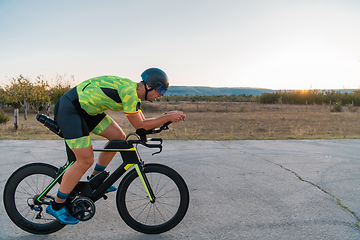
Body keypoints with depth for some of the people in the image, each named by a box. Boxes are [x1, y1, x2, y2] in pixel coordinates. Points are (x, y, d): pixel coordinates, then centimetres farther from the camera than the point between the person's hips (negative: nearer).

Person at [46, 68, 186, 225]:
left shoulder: (133, 91, 6)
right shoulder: (128, 91, -24)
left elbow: (141, 121, 12)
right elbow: (139, 125, -20)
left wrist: (166, 116, 3)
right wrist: (168, 117, -17)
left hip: (86, 109, 10)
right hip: (68, 110, -10)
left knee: (119, 137, 4)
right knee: (86, 160, -11)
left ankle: (95, 179, 20)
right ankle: (56, 206, 7)